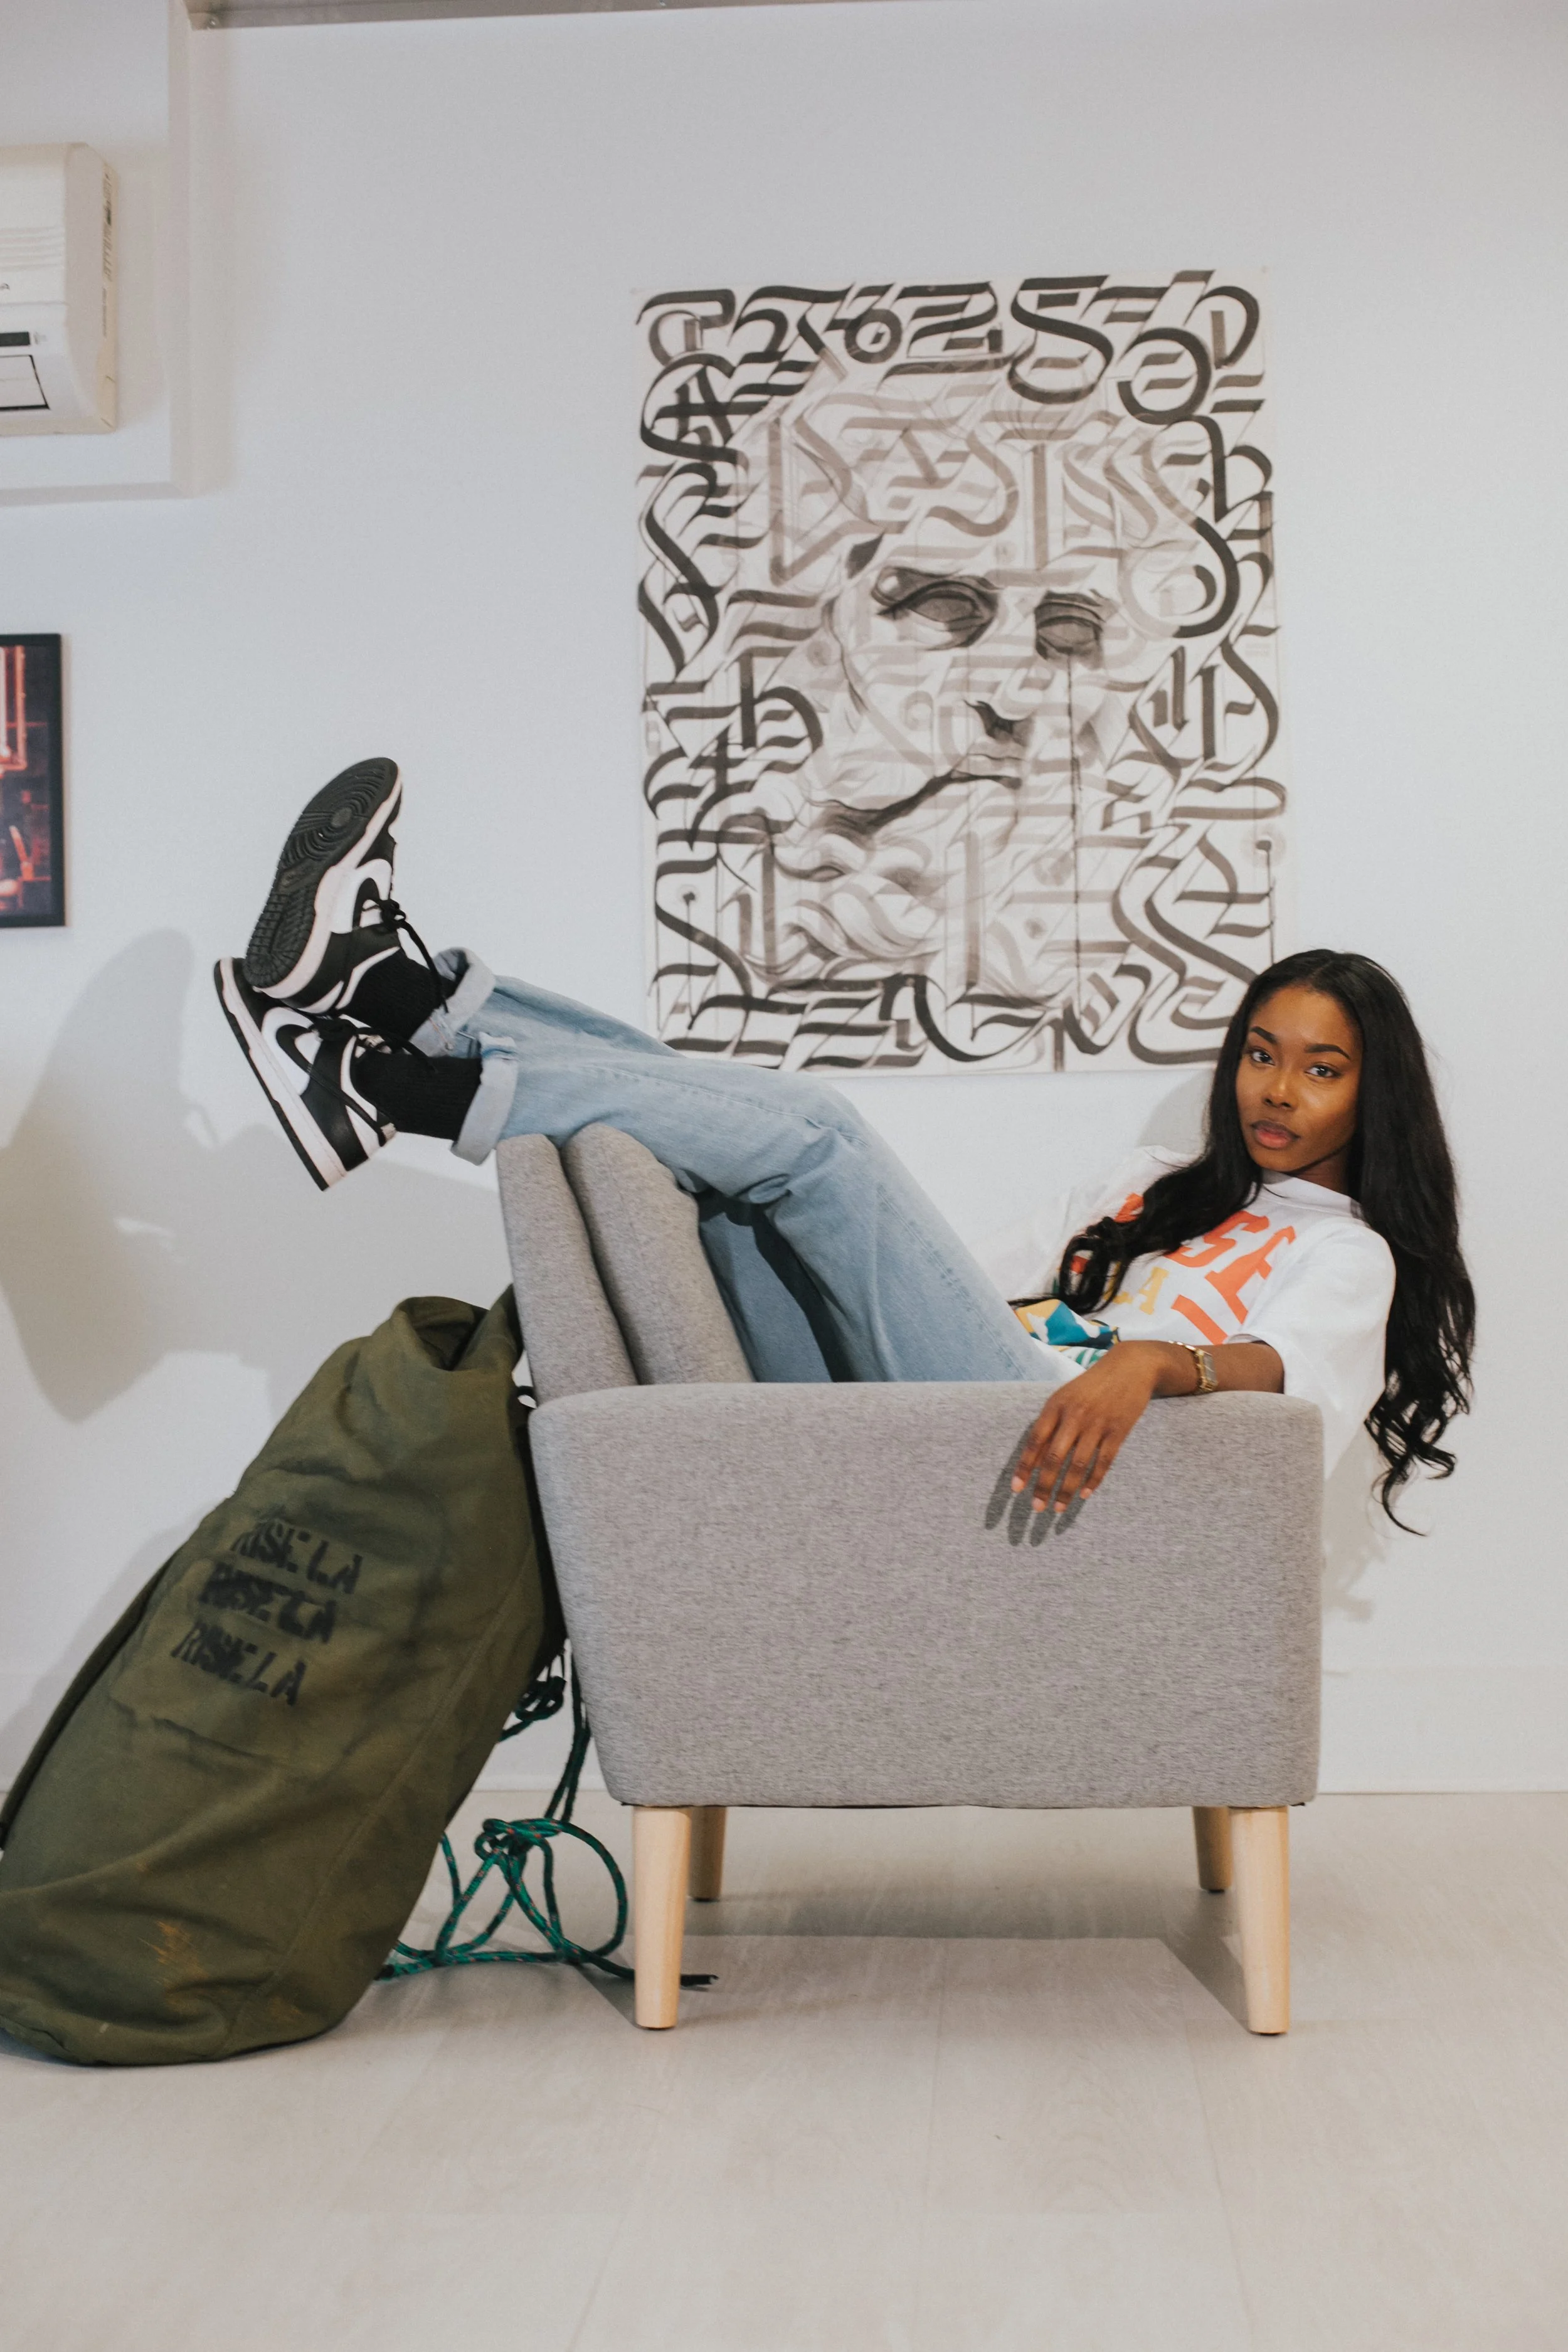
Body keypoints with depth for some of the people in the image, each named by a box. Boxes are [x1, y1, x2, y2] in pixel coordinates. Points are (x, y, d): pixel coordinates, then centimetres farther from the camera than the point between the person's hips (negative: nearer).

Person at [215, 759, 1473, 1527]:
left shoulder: (1346, 1251, 11)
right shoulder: (1158, 1190, 34)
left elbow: (1285, 1367, -13)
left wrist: (1149, 1359, -35)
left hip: (1032, 1431, -7)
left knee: (804, 1128, -24)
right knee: (689, 1114, 0)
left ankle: (389, 1086, -24)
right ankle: (399, 985, -14)